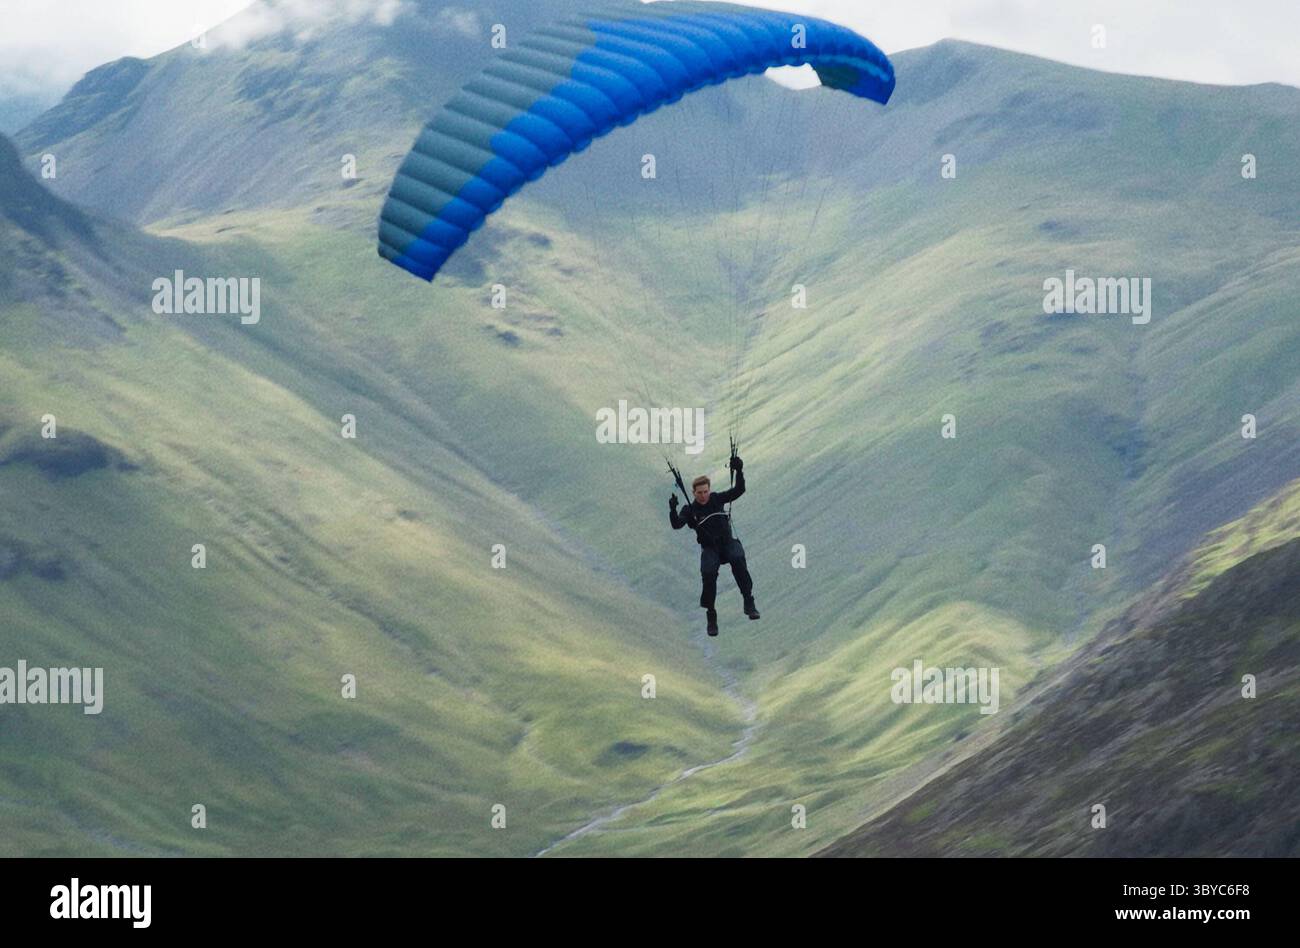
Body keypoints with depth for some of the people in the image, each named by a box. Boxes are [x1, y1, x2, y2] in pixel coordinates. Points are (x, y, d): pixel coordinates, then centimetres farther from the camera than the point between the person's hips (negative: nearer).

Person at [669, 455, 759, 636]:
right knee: (708, 574, -26)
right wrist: (673, 510, -32)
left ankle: (749, 602, -30)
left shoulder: (718, 499, 5)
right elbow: (676, 525, -14)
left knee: (738, 559, -33)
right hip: (709, 548, -1)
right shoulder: (690, 510, 0)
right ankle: (711, 616, -11)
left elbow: (739, 490, 1)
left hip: (728, 542, 1)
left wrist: (739, 471, -14)